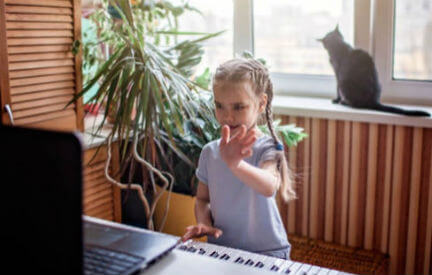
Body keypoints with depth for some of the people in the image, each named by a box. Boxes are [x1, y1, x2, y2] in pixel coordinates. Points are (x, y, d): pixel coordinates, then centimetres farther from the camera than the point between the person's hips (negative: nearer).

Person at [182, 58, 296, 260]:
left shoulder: (267, 148, -12)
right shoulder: (209, 152, 3)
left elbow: (269, 187, -32)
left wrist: (236, 164, -50)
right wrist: (204, 223, -8)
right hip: (219, 249, 2)